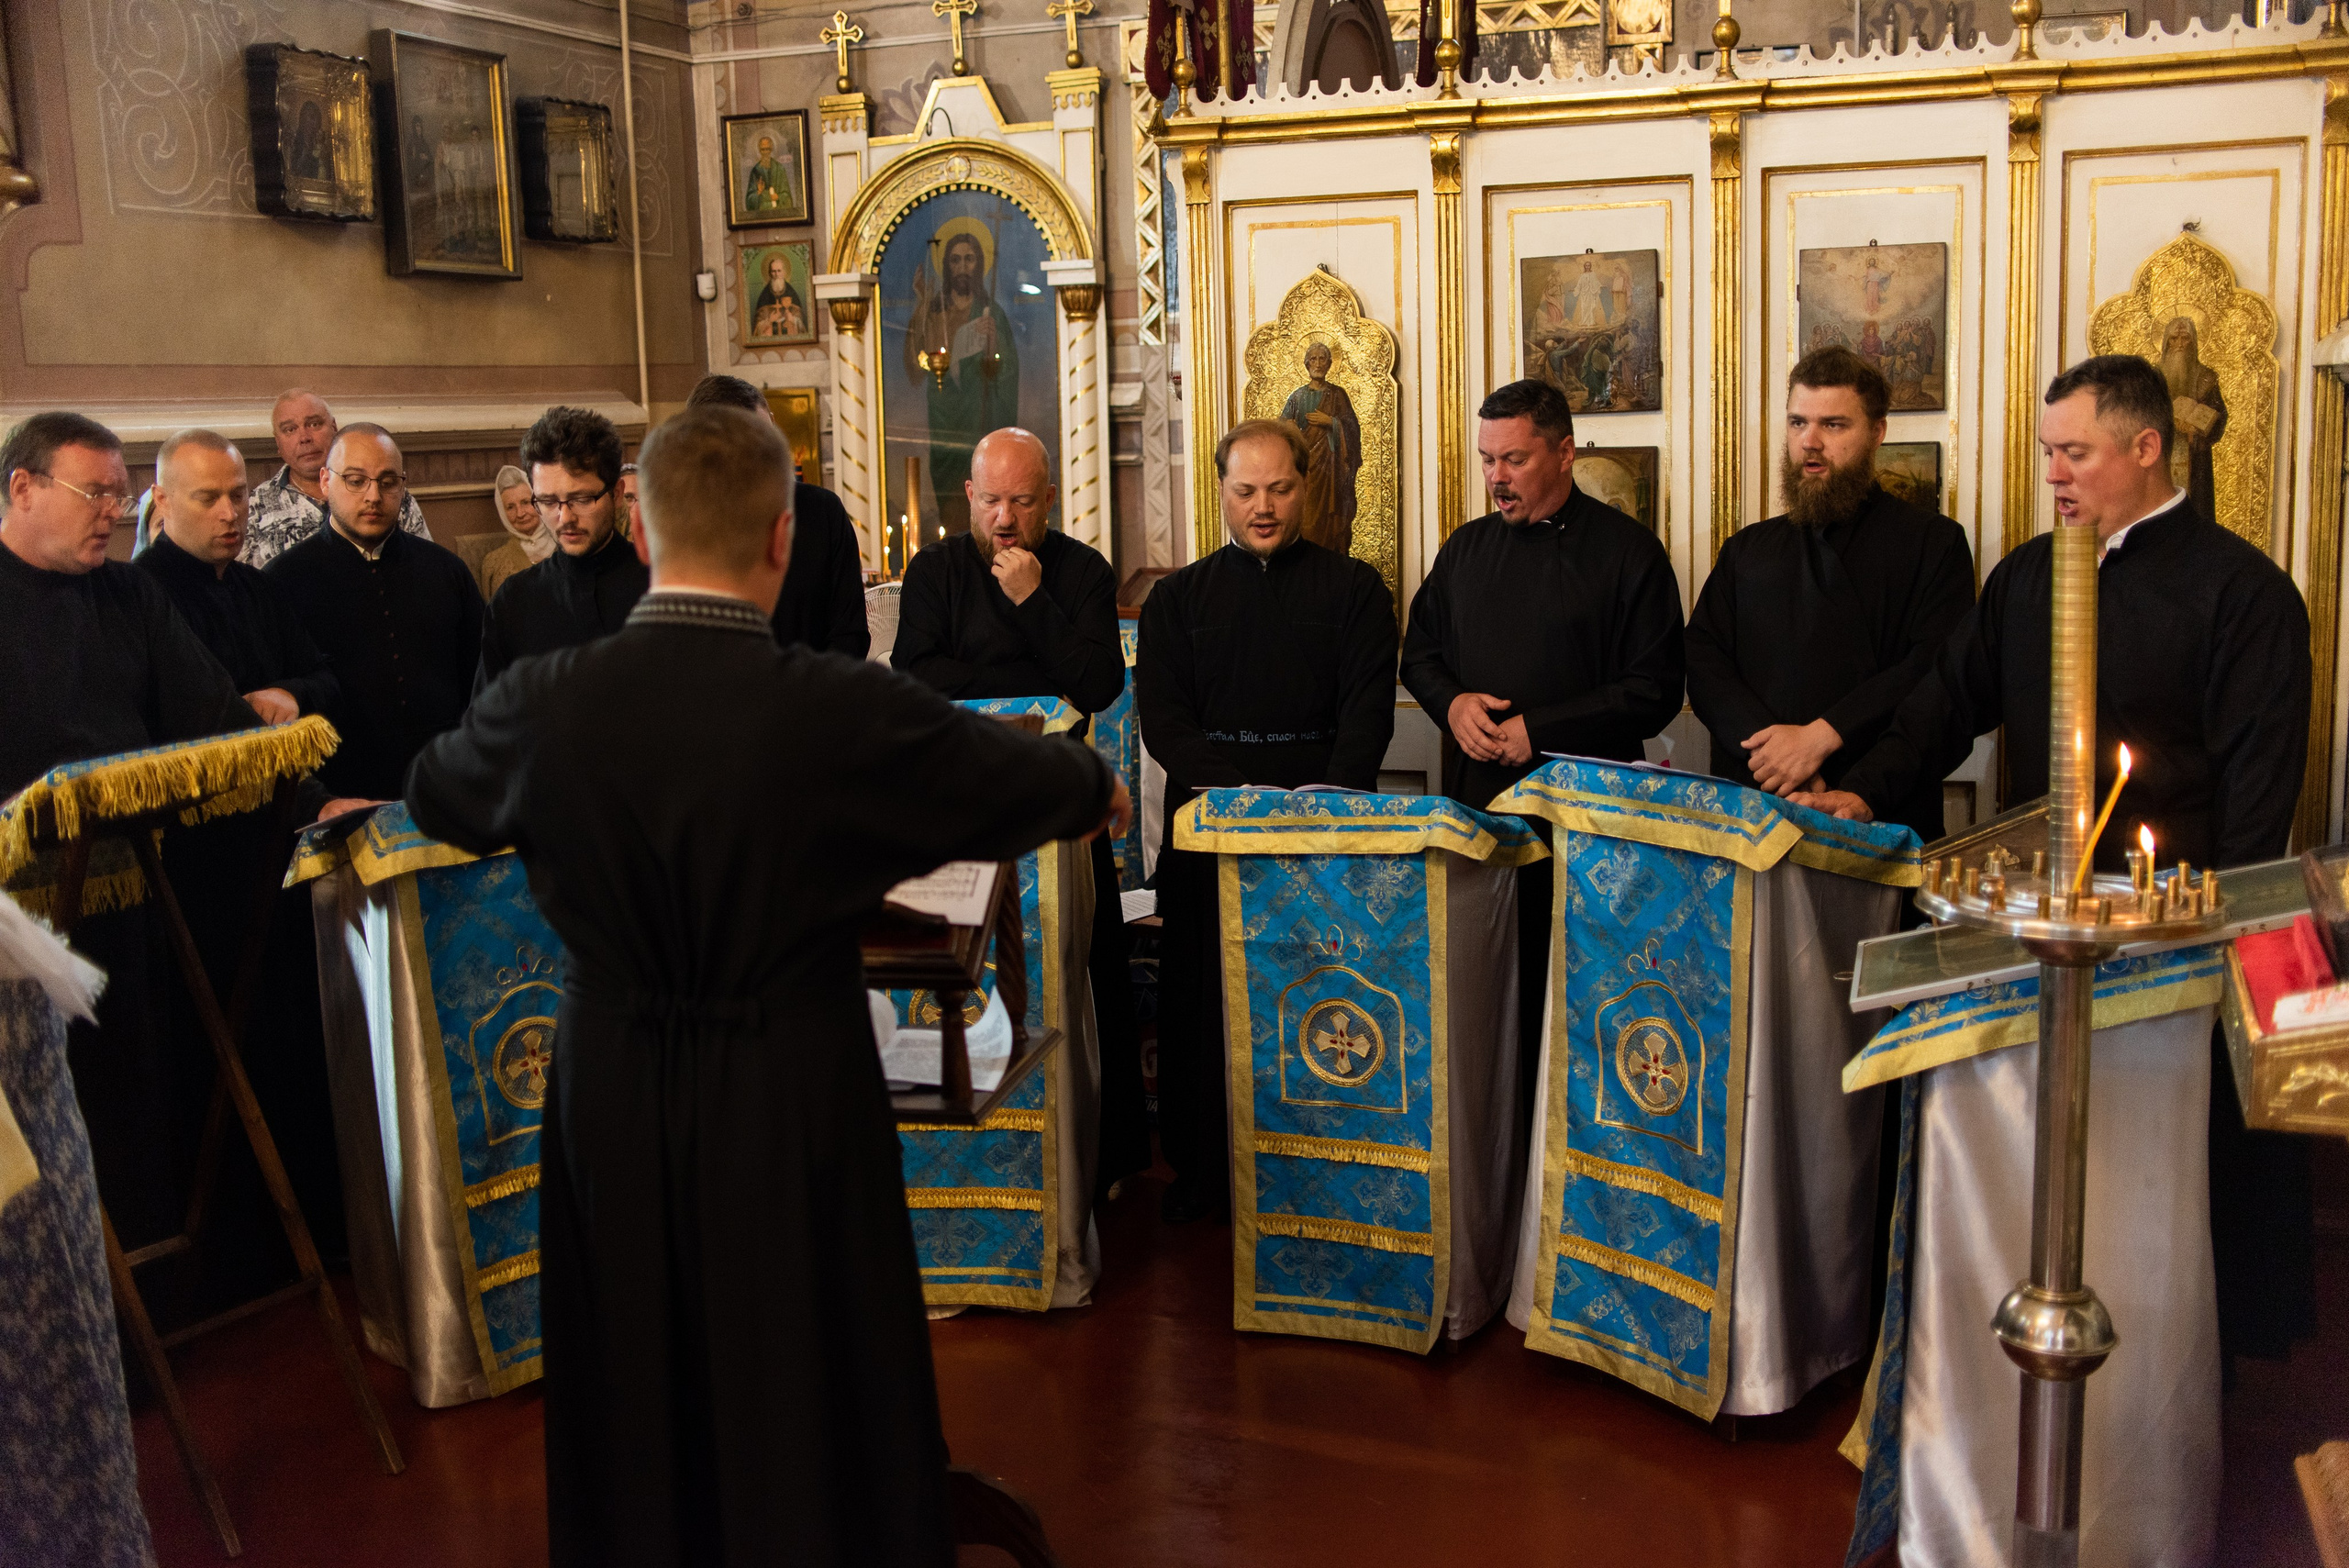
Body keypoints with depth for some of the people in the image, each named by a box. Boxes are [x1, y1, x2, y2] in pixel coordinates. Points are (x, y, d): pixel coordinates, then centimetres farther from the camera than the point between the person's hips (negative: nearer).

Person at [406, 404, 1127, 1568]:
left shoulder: (543, 702, -12)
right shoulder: (850, 714, -20)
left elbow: (432, 798, 11)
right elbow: (1029, 782, -2)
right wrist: (1099, 785, 21)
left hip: (611, 1111, 3)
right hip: (792, 1110, -3)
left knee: (636, 1403, 20)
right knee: (811, 1411, 14)